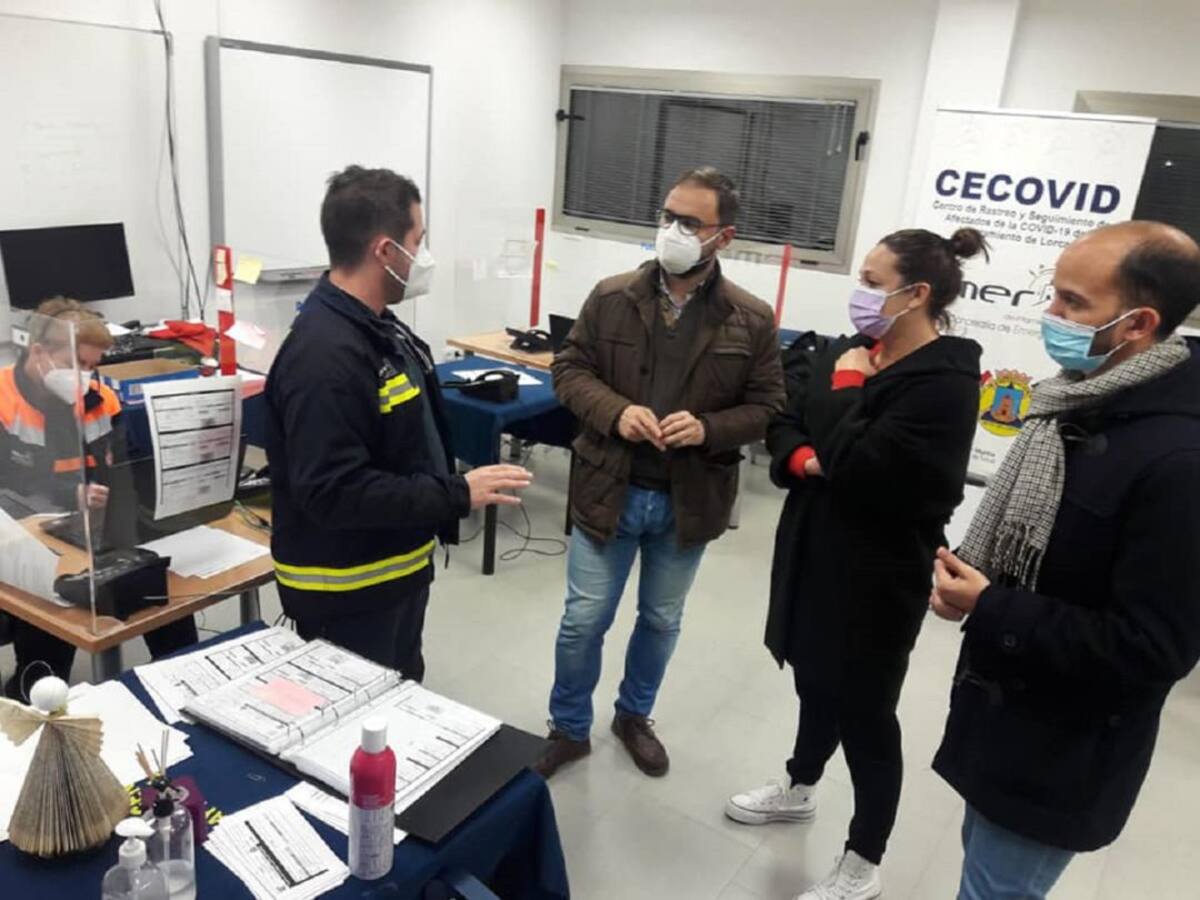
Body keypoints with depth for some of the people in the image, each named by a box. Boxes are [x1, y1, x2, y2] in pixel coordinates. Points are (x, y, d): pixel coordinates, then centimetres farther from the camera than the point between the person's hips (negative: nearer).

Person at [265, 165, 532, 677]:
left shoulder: (377, 327, 6)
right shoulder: (325, 355, -28)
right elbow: (334, 491, -31)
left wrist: (452, 491, 12)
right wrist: (457, 497, -27)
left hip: (395, 571, 10)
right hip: (347, 593, -10)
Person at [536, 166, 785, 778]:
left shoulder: (752, 320, -5)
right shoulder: (611, 297, -4)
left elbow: (767, 407, -2)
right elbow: (569, 369, 1)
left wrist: (708, 430, -21)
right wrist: (615, 411, -18)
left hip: (688, 500, 1)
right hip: (609, 490, 0)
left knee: (662, 620, 19)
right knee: (584, 619, 8)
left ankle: (634, 716, 44)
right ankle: (569, 728, 31)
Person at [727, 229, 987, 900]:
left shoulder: (944, 382, -20)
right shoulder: (852, 350, 4)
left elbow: (861, 467, -27)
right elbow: (783, 418, 5)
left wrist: (844, 388, -16)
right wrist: (800, 458, -15)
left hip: (877, 572, -7)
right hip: (814, 551, 8)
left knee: (864, 711, 7)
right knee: (816, 681, 25)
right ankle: (800, 789, 50)